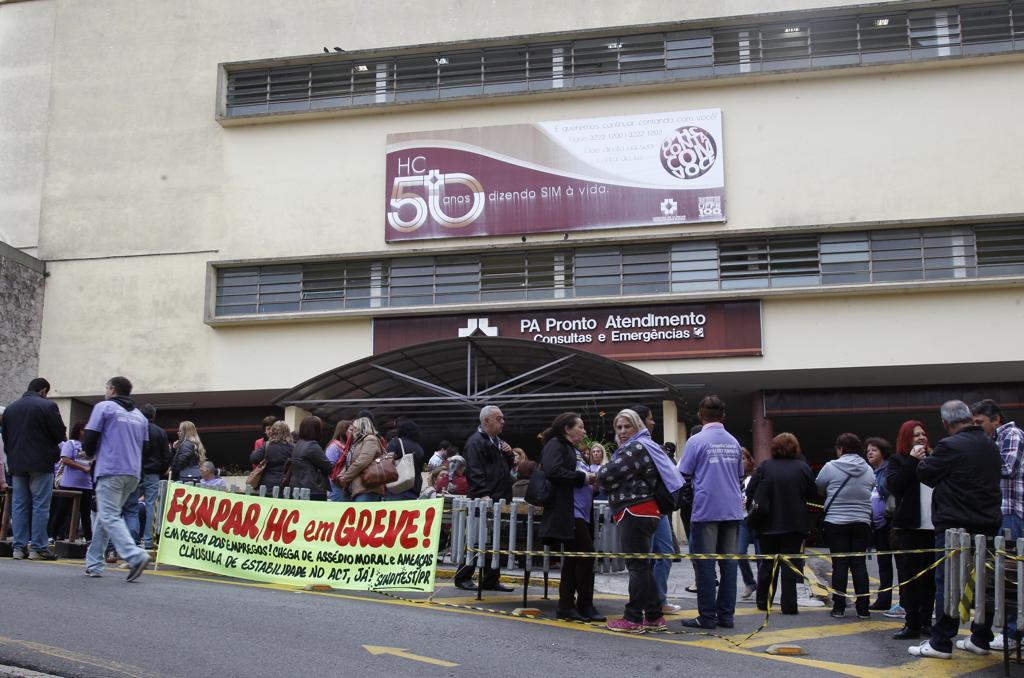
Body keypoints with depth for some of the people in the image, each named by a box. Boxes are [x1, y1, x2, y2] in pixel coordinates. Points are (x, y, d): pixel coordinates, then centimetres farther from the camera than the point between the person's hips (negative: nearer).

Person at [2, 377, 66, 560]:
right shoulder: (47, 406, -9)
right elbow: (60, 434, -10)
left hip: (16, 463, 6)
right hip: (41, 463, -6)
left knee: (19, 505, 9)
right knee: (40, 505, -2)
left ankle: (18, 547, 8)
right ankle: (38, 548, -3)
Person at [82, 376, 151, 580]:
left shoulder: (104, 407, 1)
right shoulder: (140, 416, 18)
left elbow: (89, 439, -2)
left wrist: (92, 453, 17)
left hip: (110, 471, -6)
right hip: (133, 474, 6)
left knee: (110, 517, -10)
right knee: (105, 516, 16)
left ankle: (135, 556, -27)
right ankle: (94, 563, 16)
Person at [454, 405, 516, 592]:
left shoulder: (497, 442, 21)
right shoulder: (475, 442, -9)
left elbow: (508, 466, 29)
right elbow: (474, 471, -19)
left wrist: (509, 454, 9)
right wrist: (483, 494, -27)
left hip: (499, 500, 9)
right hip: (484, 500, -9)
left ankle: (492, 580, 16)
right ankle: (463, 578, 6)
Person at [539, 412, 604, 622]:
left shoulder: (575, 451, 24)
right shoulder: (555, 445, -5)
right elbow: (553, 471, -21)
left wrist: (592, 480, 9)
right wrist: (582, 477, -15)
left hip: (580, 512, 10)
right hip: (567, 512, -10)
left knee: (573, 559, 9)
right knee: (586, 555, -10)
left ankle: (567, 607, 13)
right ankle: (585, 606, -2)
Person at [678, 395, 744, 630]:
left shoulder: (697, 441, -7)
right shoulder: (734, 442, 9)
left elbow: (684, 474, -7)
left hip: (706, 510, -5)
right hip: (732, 510, 5)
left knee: (705, 565, 1)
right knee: (728, 563, 8)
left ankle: (707, 617, 3)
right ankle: (726, 615, 11)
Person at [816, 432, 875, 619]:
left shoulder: (831, 467, -8)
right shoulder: (868, 470, 4)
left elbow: (818, 487, 5)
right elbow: (869, 492, 10)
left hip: (836, 522, -3)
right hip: (862, 523, 3)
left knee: (839, 564, 2)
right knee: (859, 564, 6)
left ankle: (839, 607, 3)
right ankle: (863, 608, 7)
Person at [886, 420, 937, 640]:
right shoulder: (898, 461, 3)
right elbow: (894, 486, -14)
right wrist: (912, 461, -14)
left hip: (932, 527, 3)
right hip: (908, 528, -3)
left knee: (929, 577, 7)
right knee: (909, 576, -3)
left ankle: (926, 621, 15)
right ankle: (912, 623, 0)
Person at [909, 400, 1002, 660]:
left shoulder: (950, 446, -16)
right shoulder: (991, 446, 10)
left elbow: (925, 474, -7)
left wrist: (922, 459, 15)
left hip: (955, 525, -8)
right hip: (988, 523, 8)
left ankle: (940, 643, -1)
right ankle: (981, 639, 20)